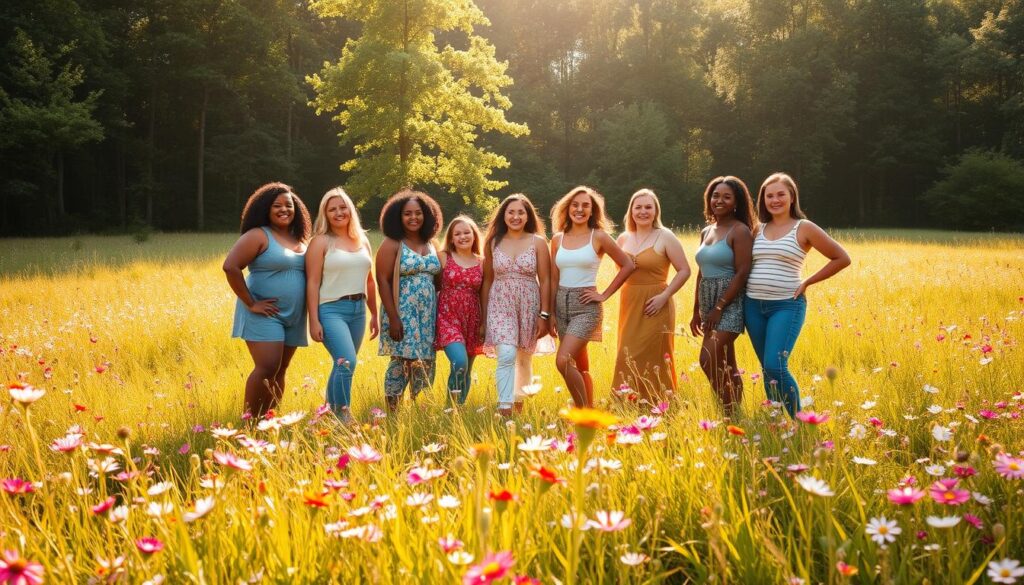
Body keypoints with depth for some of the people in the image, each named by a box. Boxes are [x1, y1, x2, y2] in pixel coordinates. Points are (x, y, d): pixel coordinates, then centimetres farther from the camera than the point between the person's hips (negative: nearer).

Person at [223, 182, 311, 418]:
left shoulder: (299, 239, 13)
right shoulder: (258, 236, -9)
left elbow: (309, 273, 26)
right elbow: (230, 266, -19)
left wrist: (311, 313, 11)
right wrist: (250, 303, -18)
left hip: (293, 316, 7)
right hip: (264, 314, -7)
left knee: (280, 371, 8)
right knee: (267, 368, -15)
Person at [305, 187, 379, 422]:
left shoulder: (362, 241, 14)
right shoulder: (321, 242, -3)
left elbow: (369, 281, 19)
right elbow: (312, 283, -7)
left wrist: (374, 314, 17)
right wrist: (314, 321, -13)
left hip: (358, 310, 6)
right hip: (331, 309, -6)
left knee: (342, 366, 10)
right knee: (347, 362, -19)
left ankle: (329, 411, 24)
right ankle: (343, 416, -11)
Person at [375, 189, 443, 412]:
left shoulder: (430, 245, 13)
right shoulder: (392, 245, -4)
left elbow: (437, 280, 15)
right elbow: (383, 282, -10)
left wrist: (439, 315, 8)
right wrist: (393, 318, -16)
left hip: (427, 316, 5)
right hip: (402, 315, -5)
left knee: (424, 364, 6)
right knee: (401, 361, -8)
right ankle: (392, 413, 1)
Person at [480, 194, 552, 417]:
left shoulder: (538, 242, 0)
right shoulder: (493, 243, 4)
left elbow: (545, 281, -1)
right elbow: (487, 280, 9)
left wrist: (544, 315, -7)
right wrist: (483, 315, 8)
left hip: (529, 306, 0)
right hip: (500, 306, 0)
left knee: (524, 360, 12)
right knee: (506, 356, -19)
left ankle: (519, 402, 32)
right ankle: (504, 409, -20)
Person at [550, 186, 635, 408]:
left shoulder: (599, 237, -4)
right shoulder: (557, 239, 8)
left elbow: (627, 265, 0)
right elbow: (553, 279, 11)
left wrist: (605, 295, -3)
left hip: (586, 306, -5)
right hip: (561, 304, 5)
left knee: (563, 361, -19)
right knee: (580, 367, 12)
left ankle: (583, 411, -5)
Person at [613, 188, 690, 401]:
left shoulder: (665, 237, -5)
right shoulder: (623, 239, 9)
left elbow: (684, 270, -7)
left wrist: (664, 296, -15)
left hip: (655, 306, -5)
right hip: (629, 304, 5)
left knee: (654, 359, -4)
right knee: (629, 358, 7)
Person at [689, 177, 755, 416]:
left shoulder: (740, 231, -9)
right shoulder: (706, 231, 14)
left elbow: (742, 273, -16)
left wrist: (719, 308, -17)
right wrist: (696, 311, 16)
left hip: (730, 304, -8)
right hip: (710, 306, 8)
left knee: (708, 362, -14)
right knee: (727, 367, 10)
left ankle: (731, 415, -4)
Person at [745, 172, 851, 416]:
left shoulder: (804, 228, -2)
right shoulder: (758, 230, 11)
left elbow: (842, 259, -1)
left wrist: (807, 282, -3)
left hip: (787, 306, -5)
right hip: (753, 305, 5)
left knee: (775, 367, -16)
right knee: (766, 368, 9)